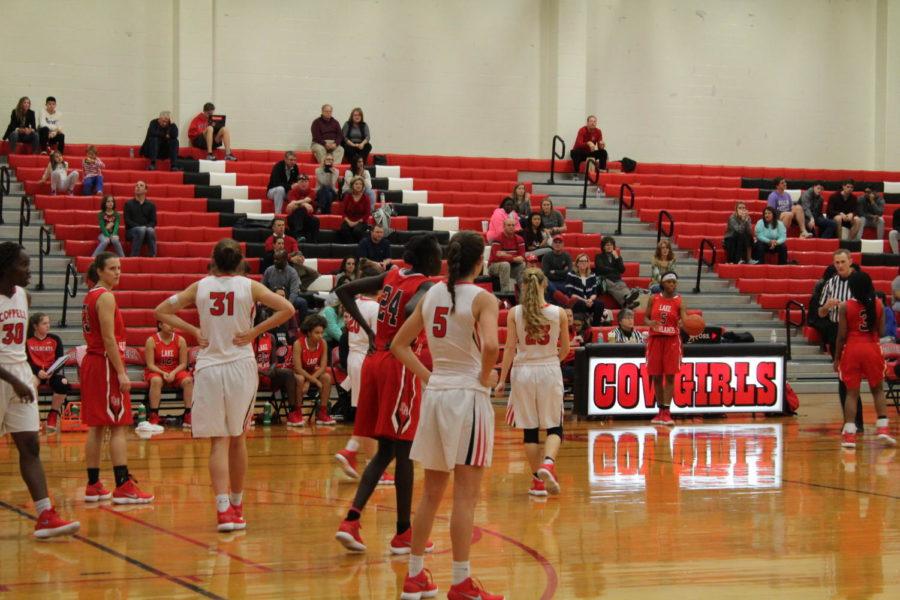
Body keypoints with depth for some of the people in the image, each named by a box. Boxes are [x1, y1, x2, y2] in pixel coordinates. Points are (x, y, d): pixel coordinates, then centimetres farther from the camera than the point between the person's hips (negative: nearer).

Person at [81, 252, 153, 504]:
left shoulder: (91, 296, 16)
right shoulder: (106, 297, -13)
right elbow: (109, 338, -19)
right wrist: (121, 373, -20)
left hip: (92, 362, 10)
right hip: (107, 364, -10)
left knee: (97, 427, 11)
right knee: (119, 427, -10)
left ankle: (93, 486, 13)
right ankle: (123, 487, -13)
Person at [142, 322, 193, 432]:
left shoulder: (180, 340, -1)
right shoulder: (151, 341, -8)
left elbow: (183, 363, -2)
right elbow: (150, 364, -10)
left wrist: (173, 373, -21)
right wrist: (163, 373, -25)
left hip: (176, 371, 2)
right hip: (156, 371, -2)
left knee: (188, 380, -28)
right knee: (156, 381, -37)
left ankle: (188, 417, -21)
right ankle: (153, 418, -35)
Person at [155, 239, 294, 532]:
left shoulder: (200, 287, 3)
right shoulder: (249, 286, -2)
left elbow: (161, 311, 6)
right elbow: (287, 309, -12)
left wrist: (194, 331, 3)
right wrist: (255, 331, -7)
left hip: (208, 368, 1)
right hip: (240, 366, 0)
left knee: (219, 442, 1)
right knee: (237, 438, 13)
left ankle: (224, 508, -14)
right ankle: (236, 505, 23)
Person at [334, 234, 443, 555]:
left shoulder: (392, 276, 13)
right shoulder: (426, 285, -8)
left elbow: (345, 291, 16)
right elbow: (412, 309, -32)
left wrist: (368, 330, 13)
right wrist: (405, 342, -16)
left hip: (375, 360, 7)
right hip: (400, 364, -7)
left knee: (385, 450, 14)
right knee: (404, 451, 1)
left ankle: (351, 520, 2)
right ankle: (404, 534, 7)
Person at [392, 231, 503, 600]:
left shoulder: (431, 295, 8)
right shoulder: (482, 299, -10)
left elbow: (399, 344, 13)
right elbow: (491, 345, -26)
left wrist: (427, 376, 11)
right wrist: (486, 376, -9)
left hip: (435, 394, 6)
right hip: (468, 395, -6)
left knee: (431, 493, 15)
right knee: (465, 497, -2)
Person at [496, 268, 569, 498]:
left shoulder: (514, 313, -6)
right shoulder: (559, 313, -3)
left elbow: (510, 348, -7)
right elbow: (565, 349, 6)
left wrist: (502, 379, -2)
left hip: (523, 371, 0)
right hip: (550, 371, 0)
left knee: (530, 429, 9)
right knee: (554, 427, 7)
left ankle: (538, 481, 11)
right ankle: (548, 463, -22)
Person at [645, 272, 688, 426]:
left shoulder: (679, 302, -4)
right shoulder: (654, 299, 4)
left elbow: (685, 320, -16)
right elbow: (646, 318, 9)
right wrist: (650, 322, -14)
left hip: (672, 340, -2)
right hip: (655, 339, 2)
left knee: (670, 376, -5)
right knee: (656, 377, 5)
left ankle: (666, 412, -5)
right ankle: (660, 411, 16)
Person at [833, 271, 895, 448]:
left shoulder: (845, 307, -9)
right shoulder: (878, 304, -3)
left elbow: (842, 336, -7)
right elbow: (880, 331, 0)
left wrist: (837, 358, 2)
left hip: (852, 350, -1)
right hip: (872, 349, 1)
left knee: (851, 392, 4)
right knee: (878, 390, 16)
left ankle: (849, 434, 0)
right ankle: (883, 428, 7)